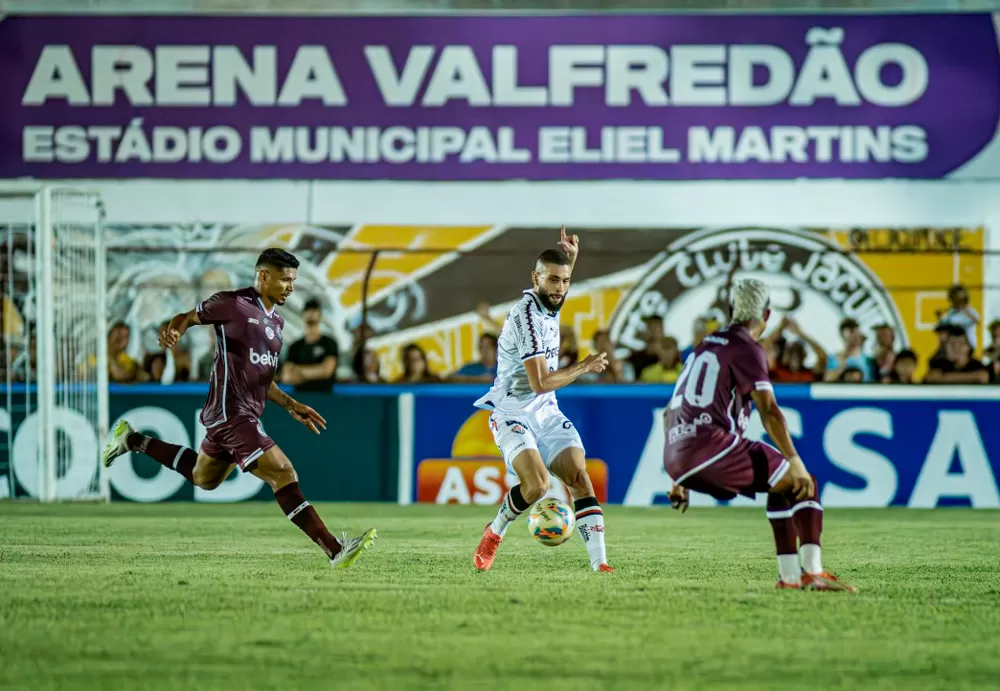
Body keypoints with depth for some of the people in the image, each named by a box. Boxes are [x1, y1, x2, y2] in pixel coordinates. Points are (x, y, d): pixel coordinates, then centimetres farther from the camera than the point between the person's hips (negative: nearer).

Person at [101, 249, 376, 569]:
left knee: (204, 479, 27)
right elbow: (189, 317, -2)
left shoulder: (276, 322, 16)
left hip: (248, 413, 10)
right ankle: (335, 550, -23)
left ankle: (133, 441, 40)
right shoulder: (233, 303, -9)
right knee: (283, 473, -18)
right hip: (232, 412, -10)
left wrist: (291, 405, 16)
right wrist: (173, 330, -24)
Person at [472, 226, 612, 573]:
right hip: (514, 414, -8)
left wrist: (571, 258, 13)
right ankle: (494, 532, 2)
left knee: (580, 477, -11)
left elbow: (558, 287, 35)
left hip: (546, 414, 8)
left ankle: (599, 562, -18)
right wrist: (584, 367, -10)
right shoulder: (527, 316, -21)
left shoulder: (547, 305, 5)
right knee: (537, 483, -27)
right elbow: (541, 382, -23)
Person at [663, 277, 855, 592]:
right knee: (802, 484, 1)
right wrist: (795, 462, -15)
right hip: (711, 445, -8)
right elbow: (768, 411, -14)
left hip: (676, 458, 8)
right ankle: (812, 572, -16)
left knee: (783, 486, 23)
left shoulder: (704, 346, 25)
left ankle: (789, 574, 17)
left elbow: (670, 412, 30)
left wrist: (680, 477, 33)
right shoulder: (746, 349, -1)